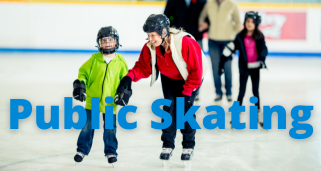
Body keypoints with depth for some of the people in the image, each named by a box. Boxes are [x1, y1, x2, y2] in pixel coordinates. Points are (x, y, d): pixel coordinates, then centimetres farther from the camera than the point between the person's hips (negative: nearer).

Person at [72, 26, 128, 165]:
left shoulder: (120, 62, 0)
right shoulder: (94, 58, 0)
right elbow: (83, 72, 5)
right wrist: (80, 84, -10)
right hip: (92, 100, 0)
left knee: (110, 128, 5)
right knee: (87, 126, 6)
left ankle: (110, 152, 20)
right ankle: (82, 149, 20)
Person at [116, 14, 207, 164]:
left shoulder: (185, 42, -37)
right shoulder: (150, 47, -22)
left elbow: (197, 69, -29)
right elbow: (143, 67, -12)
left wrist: (187, 91, -25)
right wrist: (130, 76, -33)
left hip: (189, 77, -4)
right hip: (169, 78, 4)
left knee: (186, 107, -10)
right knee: (169, 106, -5)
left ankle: (188, 146, 6)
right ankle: (167, 146, 7)